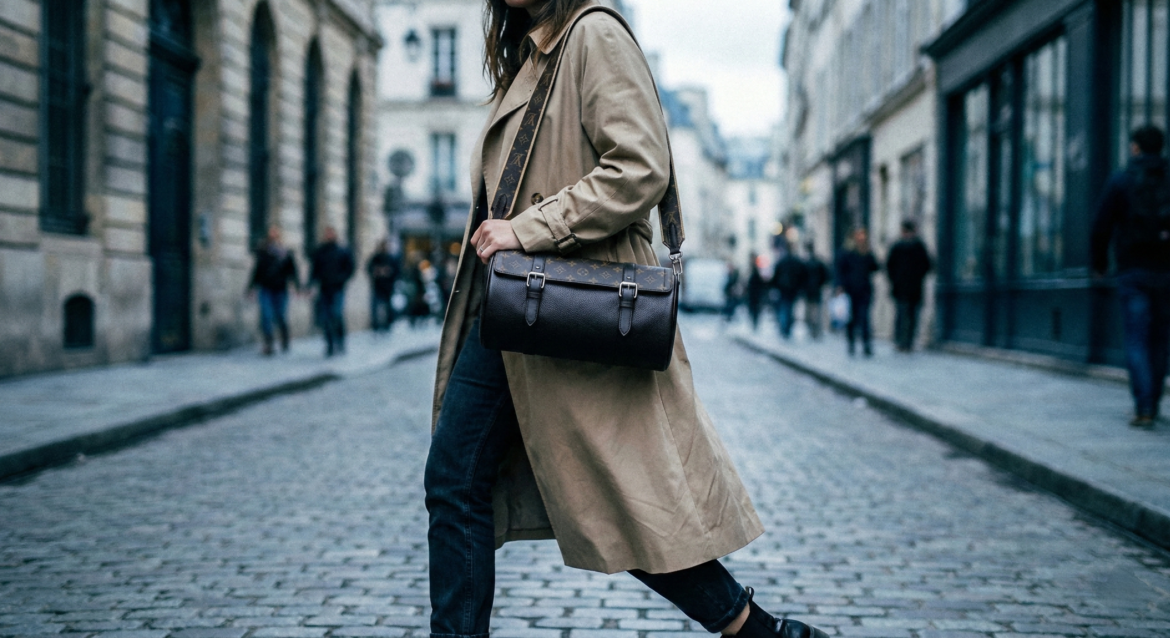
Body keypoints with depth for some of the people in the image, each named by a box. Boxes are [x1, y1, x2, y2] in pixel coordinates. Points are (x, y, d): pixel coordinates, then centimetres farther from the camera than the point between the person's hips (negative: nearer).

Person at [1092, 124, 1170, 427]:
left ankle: (1144, 408, -13)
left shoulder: (1120, 181, -3)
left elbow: (1101, 227, -4)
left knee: (1136, 340, -3)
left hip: (1132, 270, -3)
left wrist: (1099, 263, 8)